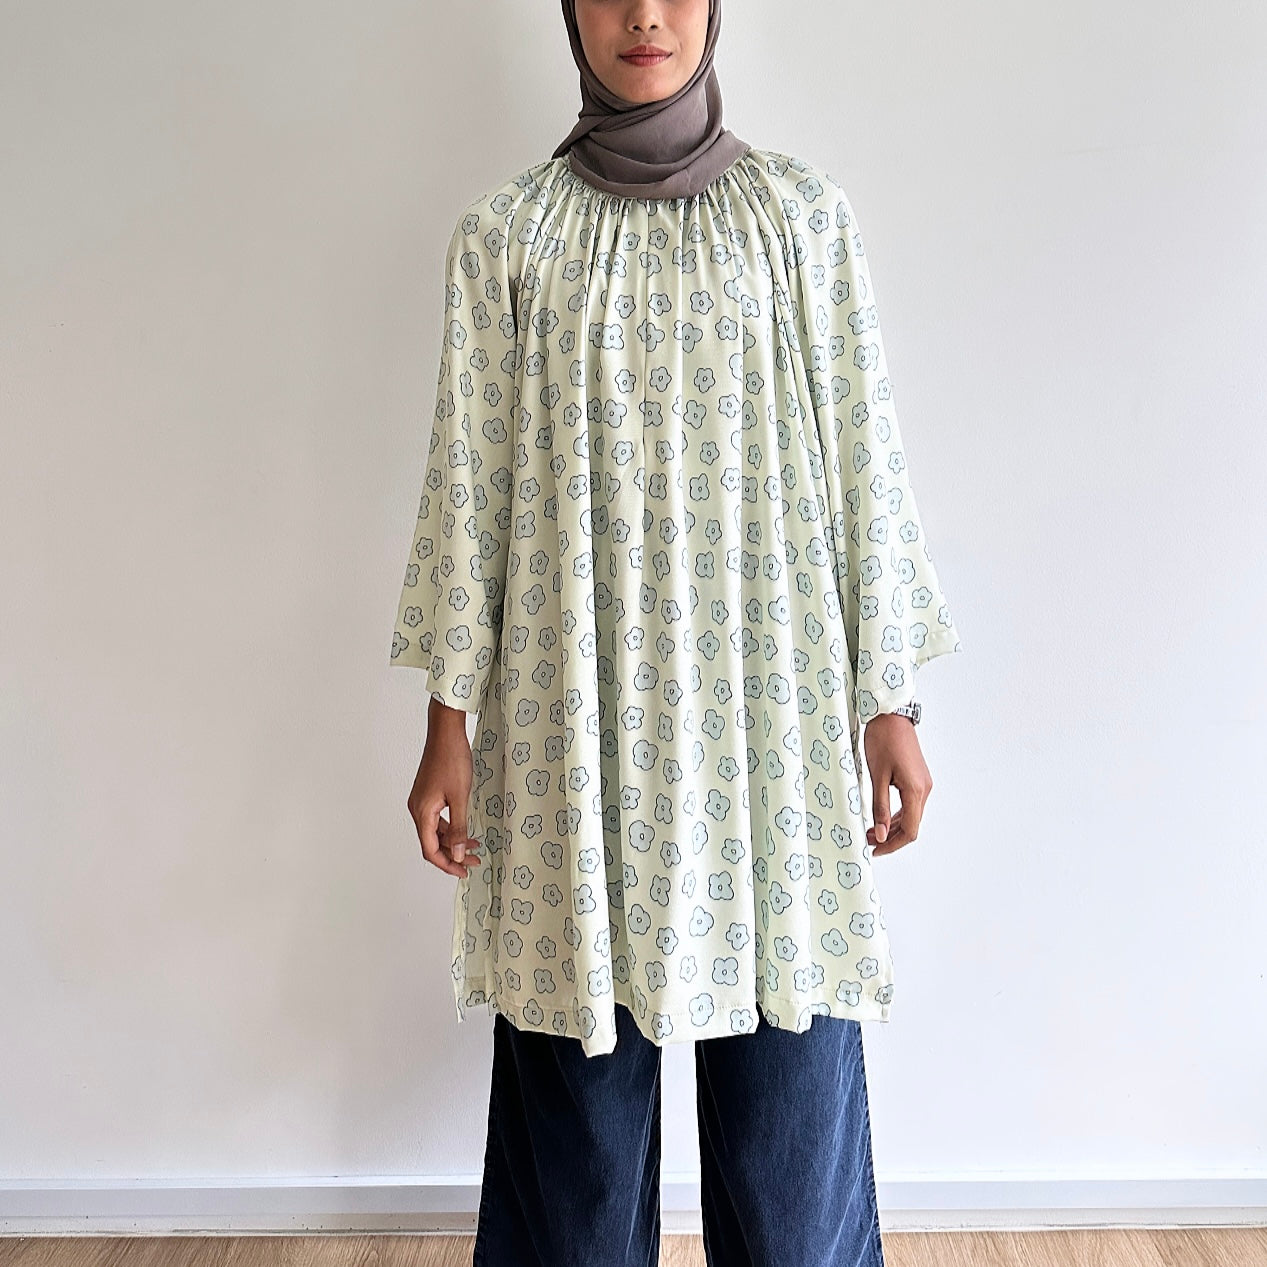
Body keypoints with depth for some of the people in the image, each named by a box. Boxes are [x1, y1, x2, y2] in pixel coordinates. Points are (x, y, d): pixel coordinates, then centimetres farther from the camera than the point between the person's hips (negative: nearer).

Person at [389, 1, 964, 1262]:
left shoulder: (803, 212, 5)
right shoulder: (505, 232, 4)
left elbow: (861, 461, 3)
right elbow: (469, 478, 3)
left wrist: (890, 701, 1)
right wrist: (448, 722, 1)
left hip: (770, 698, 0)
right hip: (577, 701, 0)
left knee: (789, 1064, 8)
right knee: (581, 1049, 12)